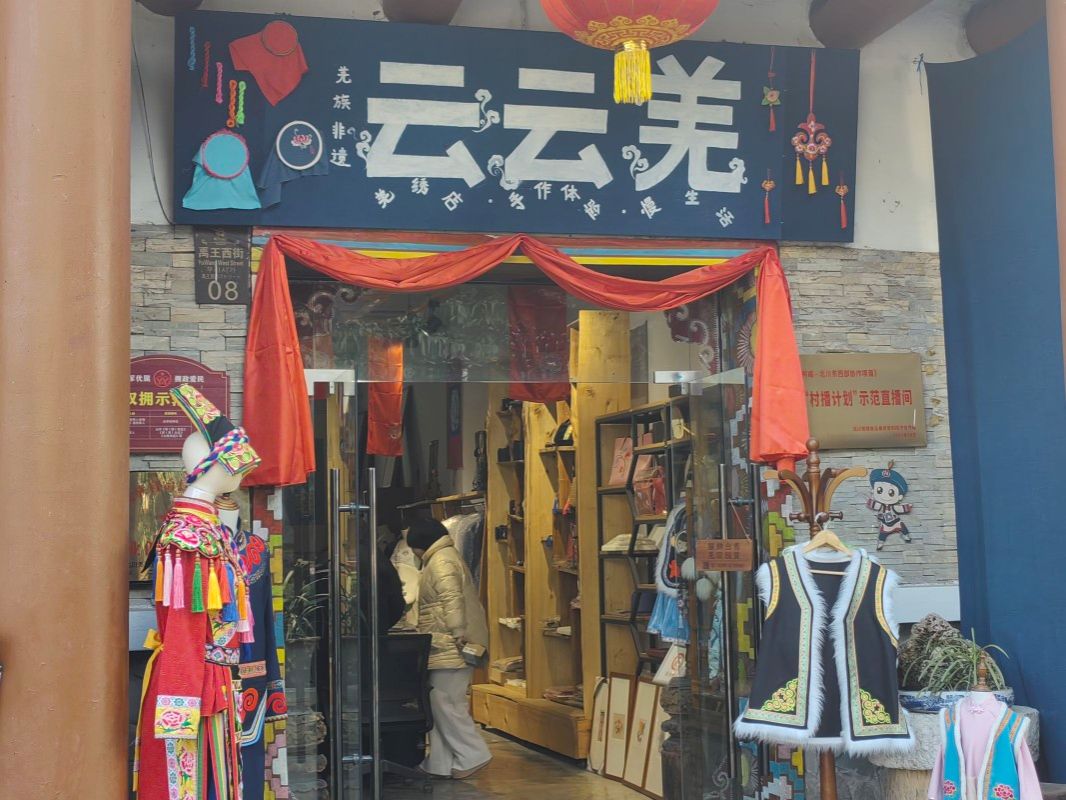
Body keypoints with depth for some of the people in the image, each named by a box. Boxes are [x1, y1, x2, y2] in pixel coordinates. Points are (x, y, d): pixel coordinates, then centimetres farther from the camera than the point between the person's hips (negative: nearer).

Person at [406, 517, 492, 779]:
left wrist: (458, 634, -28)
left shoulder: (440, 561, -12)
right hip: (447, 648, 11)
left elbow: (452, 599, -24)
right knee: (442, 703, 11)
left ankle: (472, 756, -2)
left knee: (445, 703, -7)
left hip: (449, 648, -11)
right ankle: (442, 763, 15)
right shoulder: (446, 557, 22)